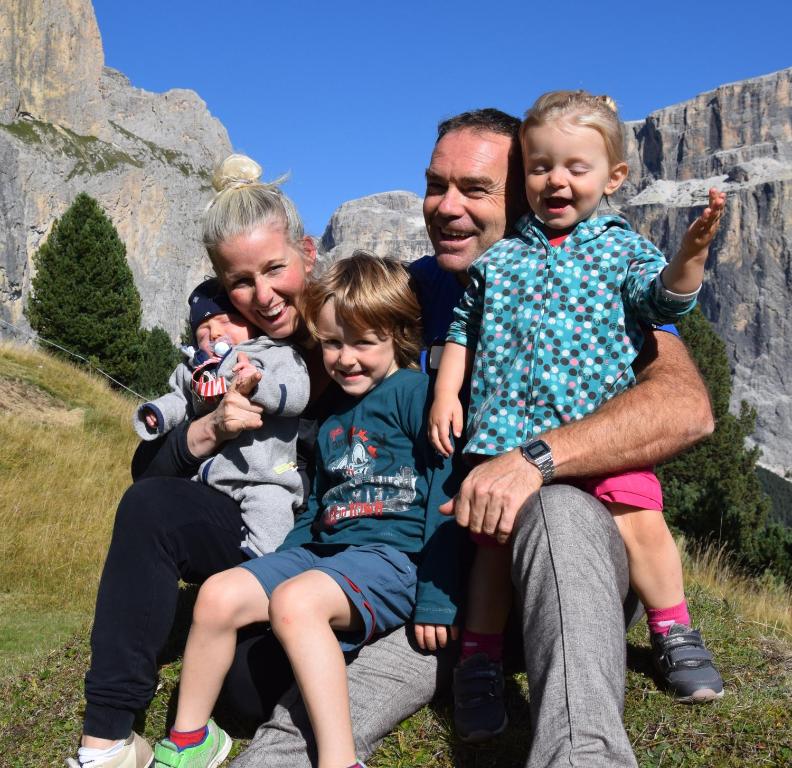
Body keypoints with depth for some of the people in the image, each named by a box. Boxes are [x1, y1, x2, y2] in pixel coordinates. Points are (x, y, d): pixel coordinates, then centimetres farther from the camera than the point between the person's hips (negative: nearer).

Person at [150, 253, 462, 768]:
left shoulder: (414, 392, -5)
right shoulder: (333, 420, 19)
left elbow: (445, 494, -12)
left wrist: (435, 601, -16)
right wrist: (278, 564, 17)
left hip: (393, 555, -7)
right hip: (322, 550, 8)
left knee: (294, 602, -33)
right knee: (219, 594, -8)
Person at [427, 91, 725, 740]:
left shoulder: (621, 246, 7)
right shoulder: (497, 257, 11)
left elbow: (664, 299, -8)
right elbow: (463, 331, 17)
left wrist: (691, 253, -27)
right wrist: (447, 393, 6)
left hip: (604, 427, -1)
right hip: (507, 432, 1)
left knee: (639, 521, -8)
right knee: (497, 538, 1)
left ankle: (674, 634, 18)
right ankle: (480, 662, 16)